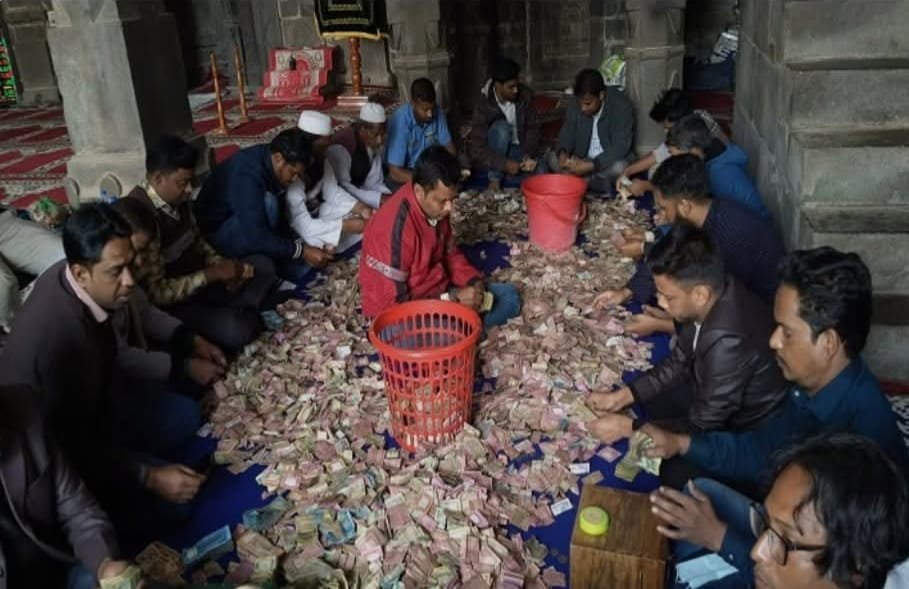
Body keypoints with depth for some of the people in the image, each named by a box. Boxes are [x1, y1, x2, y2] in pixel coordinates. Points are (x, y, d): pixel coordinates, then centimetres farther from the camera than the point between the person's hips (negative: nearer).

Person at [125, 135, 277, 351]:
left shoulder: (178, 199, -1)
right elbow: (156, 293, -29)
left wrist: (221, 265, -5)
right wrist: (213, 274, -23)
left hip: (197, 280, 9)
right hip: (171, 304, -9)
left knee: (263, 266, 11)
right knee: (236, 330, -29)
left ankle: (238, 313, -7)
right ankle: (242, 314, 3)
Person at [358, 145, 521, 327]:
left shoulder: (436, 208, -6)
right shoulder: (394, 227, -30)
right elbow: (392, 303, -28)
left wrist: (473, 281, -8)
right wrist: (454, 299, -27)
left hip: (439, 291, 7)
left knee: (509, 297, 7)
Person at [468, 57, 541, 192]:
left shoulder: (525, 95, -14)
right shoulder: (484, 106, -25)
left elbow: (533, 128, -8)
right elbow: (477, 150, -27)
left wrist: (529, 154, -27)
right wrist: (504, 164, -39)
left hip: (519, 148, 3)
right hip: (494, 152, -3)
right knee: (502, 127, -34)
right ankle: (495, 178, -23)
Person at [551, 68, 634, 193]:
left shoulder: (621, 105, -23)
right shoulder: (575, 104, -9)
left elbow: (620, 147, -28)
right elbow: (567, 133, -1)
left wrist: (591, 165, -39)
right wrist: (562, 153, -25)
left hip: (610, 160, -5)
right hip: (582, 159, 5)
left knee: (619, 168, -37)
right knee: (554, 160, -19)